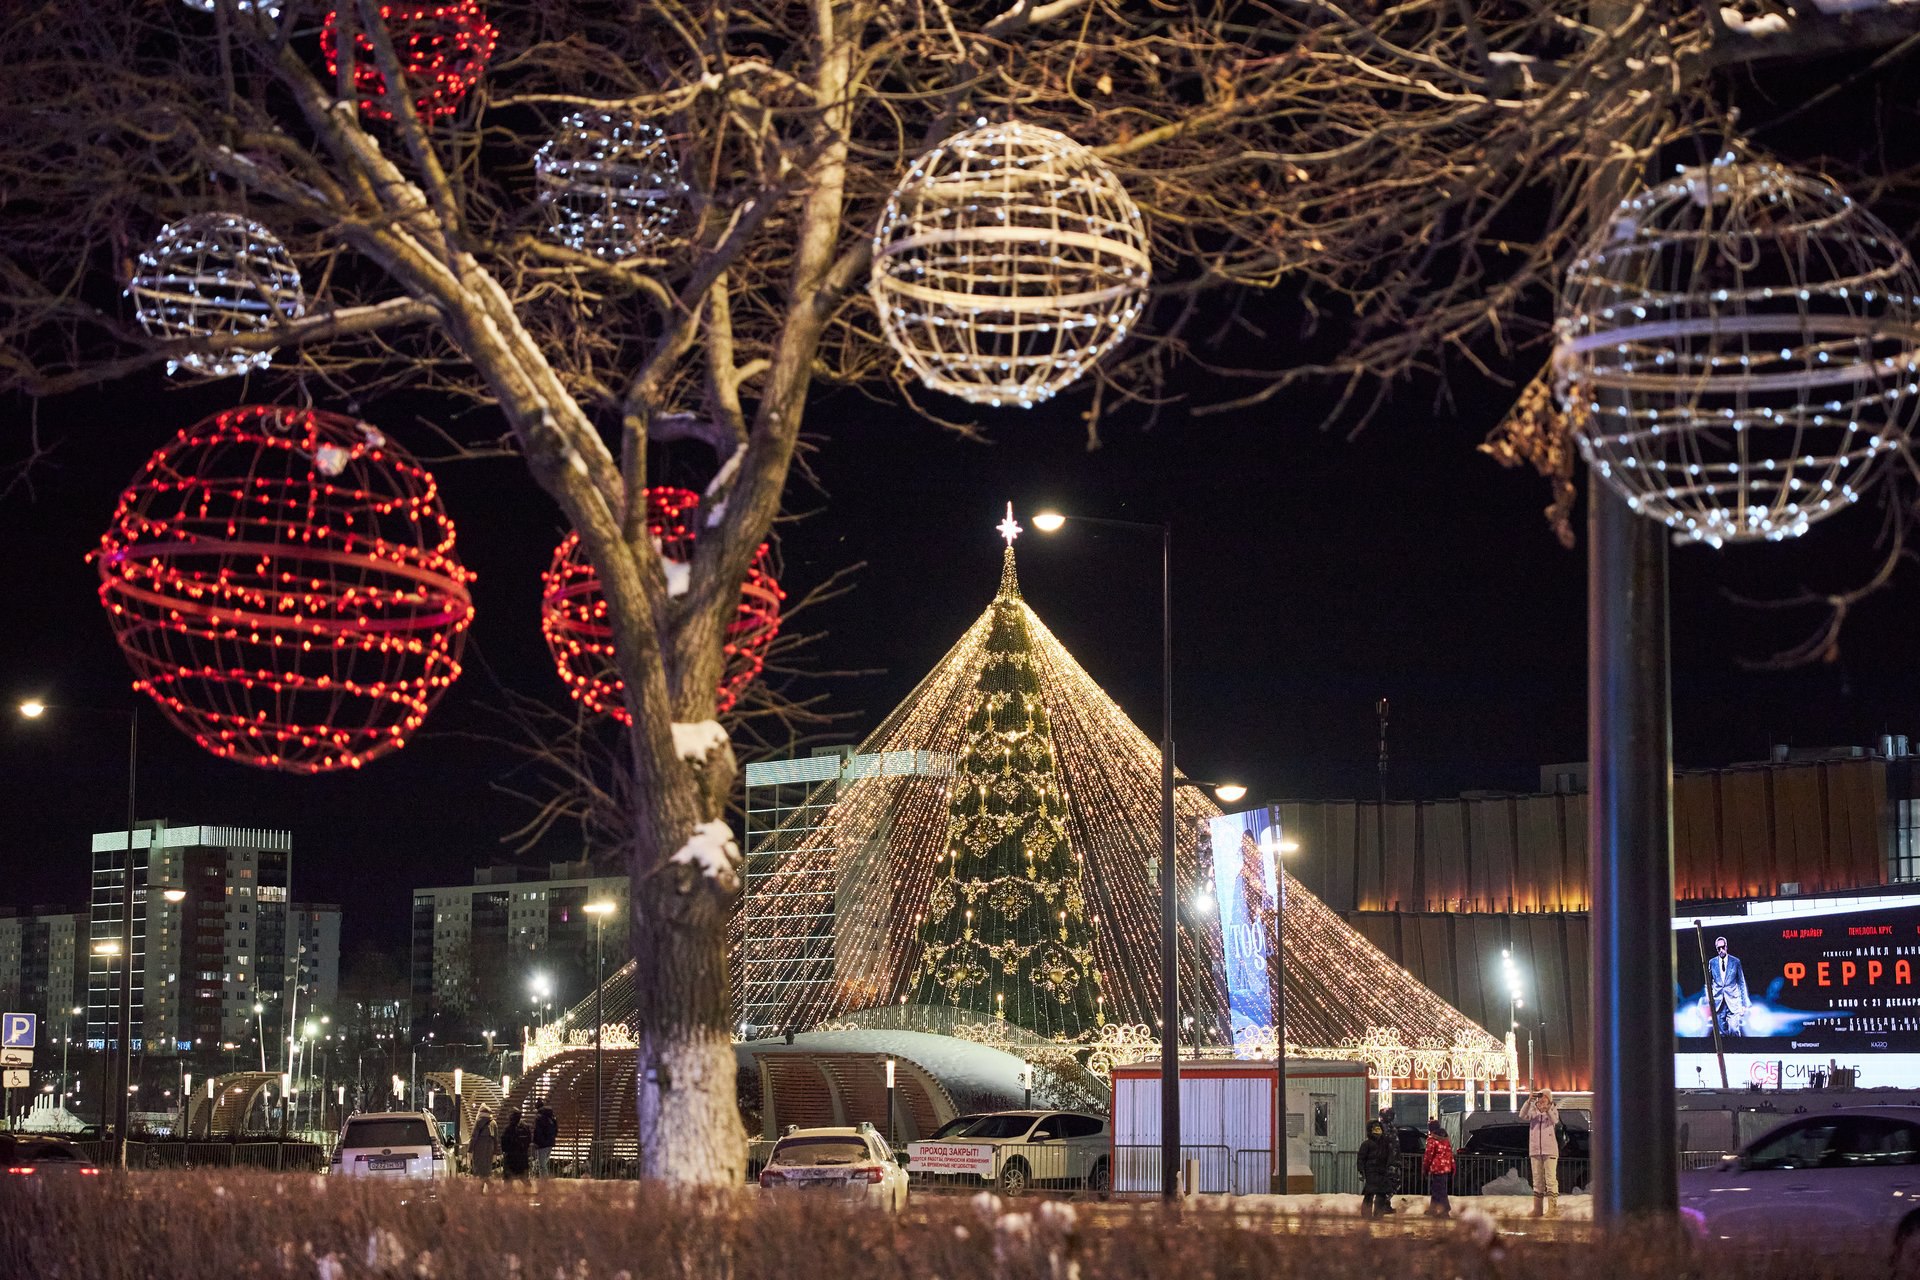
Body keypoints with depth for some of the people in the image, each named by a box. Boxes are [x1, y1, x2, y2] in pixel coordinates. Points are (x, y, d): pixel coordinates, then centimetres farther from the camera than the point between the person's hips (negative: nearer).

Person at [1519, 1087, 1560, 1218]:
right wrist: (1529, 1102, -27)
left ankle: (1552, 1208, -9)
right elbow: (1522, 1116, -13)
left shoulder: (1553, 1110, 1)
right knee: (1537, 1180, 9)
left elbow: (1555, 1120, -19)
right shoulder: (1533, 1111, 5)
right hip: (1535, 1150, 3)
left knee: (1551, 1179, -7)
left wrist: (1547, 1110, -36)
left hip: (1550, 1150, -3)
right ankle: (1537, 1208, 13)